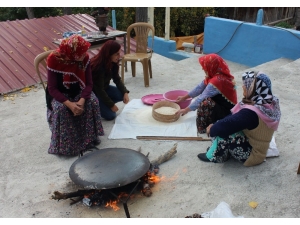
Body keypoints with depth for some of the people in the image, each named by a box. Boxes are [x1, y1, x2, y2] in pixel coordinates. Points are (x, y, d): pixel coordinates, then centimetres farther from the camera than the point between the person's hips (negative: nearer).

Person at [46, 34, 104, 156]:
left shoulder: (84, 57, -18)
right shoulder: (54, 59, -27)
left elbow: (88, 83, -15)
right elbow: (52, 88, -23)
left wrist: (82, 100, -34)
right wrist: (69, 104, -37)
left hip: (78, 90, 3)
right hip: (59, 93, -2)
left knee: (92, 101, -28)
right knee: (61, 108, -34)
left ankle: (89, 138, -11)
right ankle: (64, 145, -14)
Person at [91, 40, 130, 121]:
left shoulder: (112, 62, -10)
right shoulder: (98, 67, -32)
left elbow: (117, 79, -2)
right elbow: (99, 89, -27)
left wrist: (125, 92, -18)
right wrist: (111, 105, -22)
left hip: (104, 87, 8)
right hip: (93, 92, -8)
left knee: (122, 95, -12)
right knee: (110, 115, -14)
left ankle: (104, 104, 7)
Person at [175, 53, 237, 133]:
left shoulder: (217, 81, -27)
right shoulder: (218, 75, 0)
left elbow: (202, 99, -23)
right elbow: (200, 87, 7)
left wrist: (186, 110, -13)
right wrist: (184, 97, 13)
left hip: (227, 112, -10)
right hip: (223, 106, 10)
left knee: (205, 102, -29)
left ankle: (204, 128, -9)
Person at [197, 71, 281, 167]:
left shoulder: (251, 113, -34)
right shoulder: (271, 103, -6)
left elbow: (227, 124, -27)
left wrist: (212, 129, -7)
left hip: (252, 155, -8)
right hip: (259, 147, 9)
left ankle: (214, 156, 5)